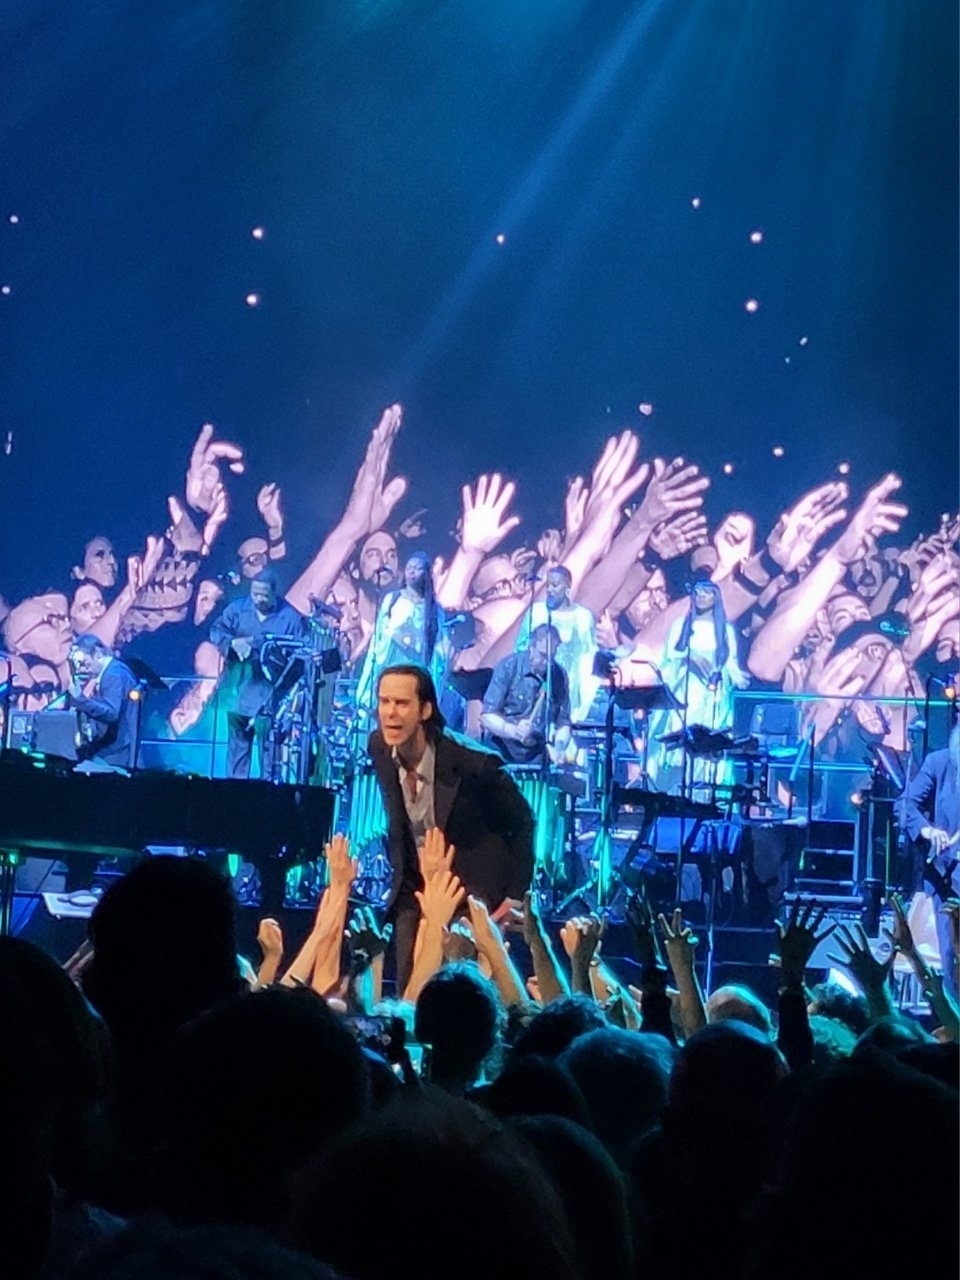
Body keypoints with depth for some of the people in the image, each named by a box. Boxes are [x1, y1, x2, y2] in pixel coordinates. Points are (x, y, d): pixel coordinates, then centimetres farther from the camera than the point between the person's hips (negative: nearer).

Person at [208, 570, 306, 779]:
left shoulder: (291, 617, -5)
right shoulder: (237, 609, 4)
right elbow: (215, 631, 5)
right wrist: (233, 642, -14)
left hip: (269, 693, -4)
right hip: (239, 690, 4)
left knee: (267, 744, -4)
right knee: (237, 742, 12)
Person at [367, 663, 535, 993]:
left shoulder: (472, 761, -25)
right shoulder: (379, 748, -8)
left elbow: (523, 821, -10)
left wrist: (516, 895, -11)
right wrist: (398, 873, 10)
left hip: (475, 891, -5)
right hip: (414, 890, 5)